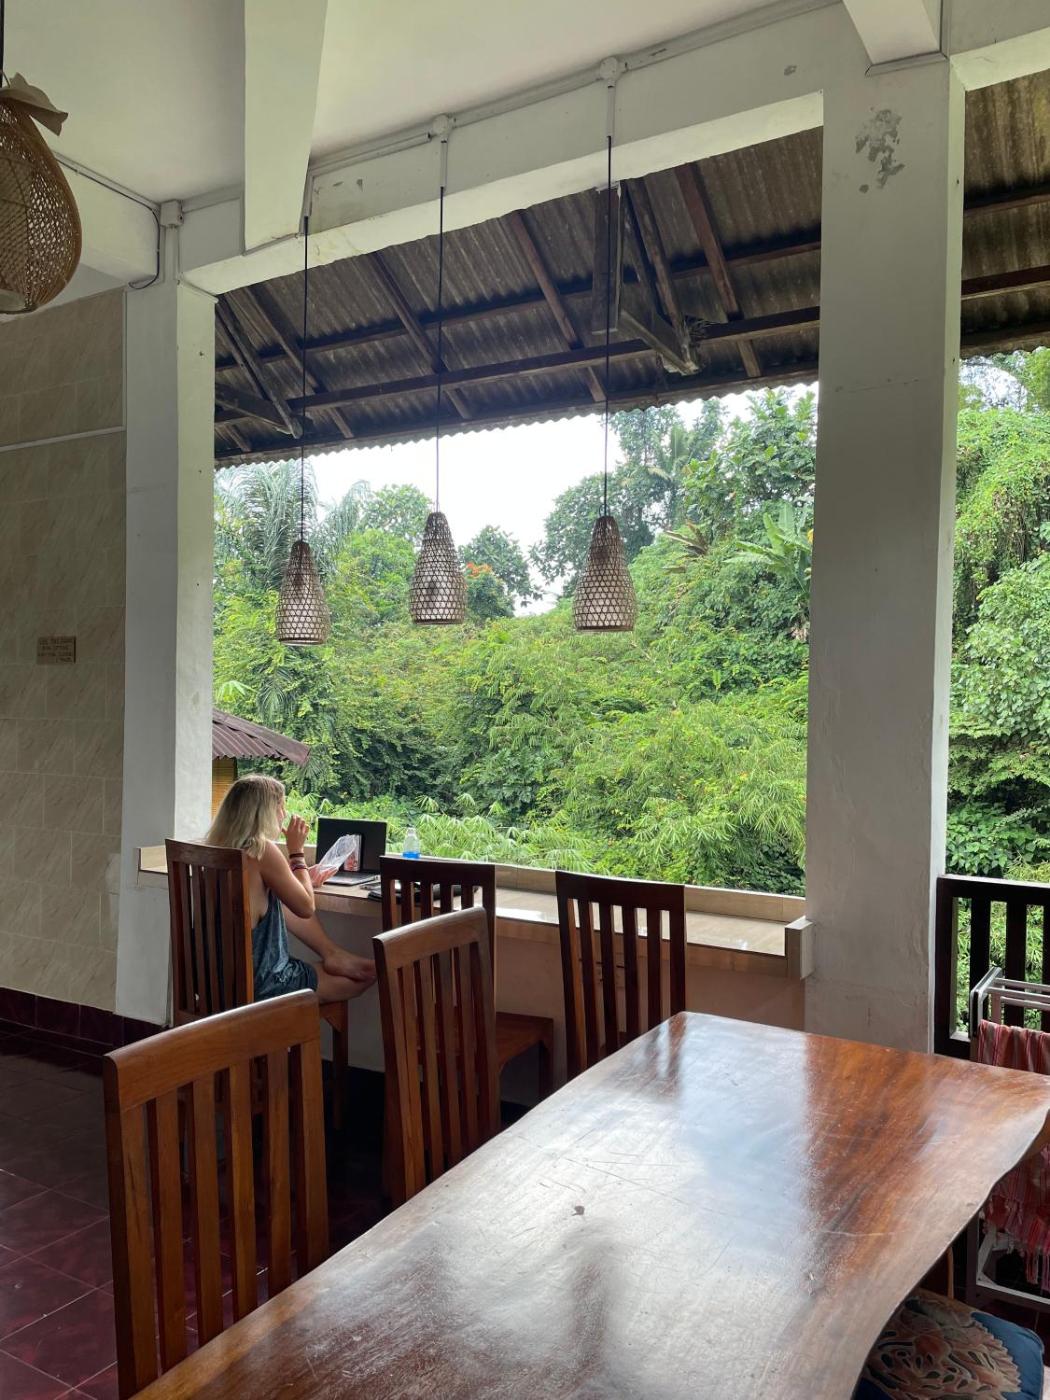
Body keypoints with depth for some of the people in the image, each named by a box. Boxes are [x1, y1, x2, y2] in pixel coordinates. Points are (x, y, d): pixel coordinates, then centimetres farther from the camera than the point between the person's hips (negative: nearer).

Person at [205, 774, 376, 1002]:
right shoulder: (263, 850, -20)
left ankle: (331, 953, 15)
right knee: (364, 976, 7)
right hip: (261, 983, -7)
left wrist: (305, 880, 14)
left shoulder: (219, 848, 3)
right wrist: (297, 850, -2)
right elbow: (306, 907, -10)